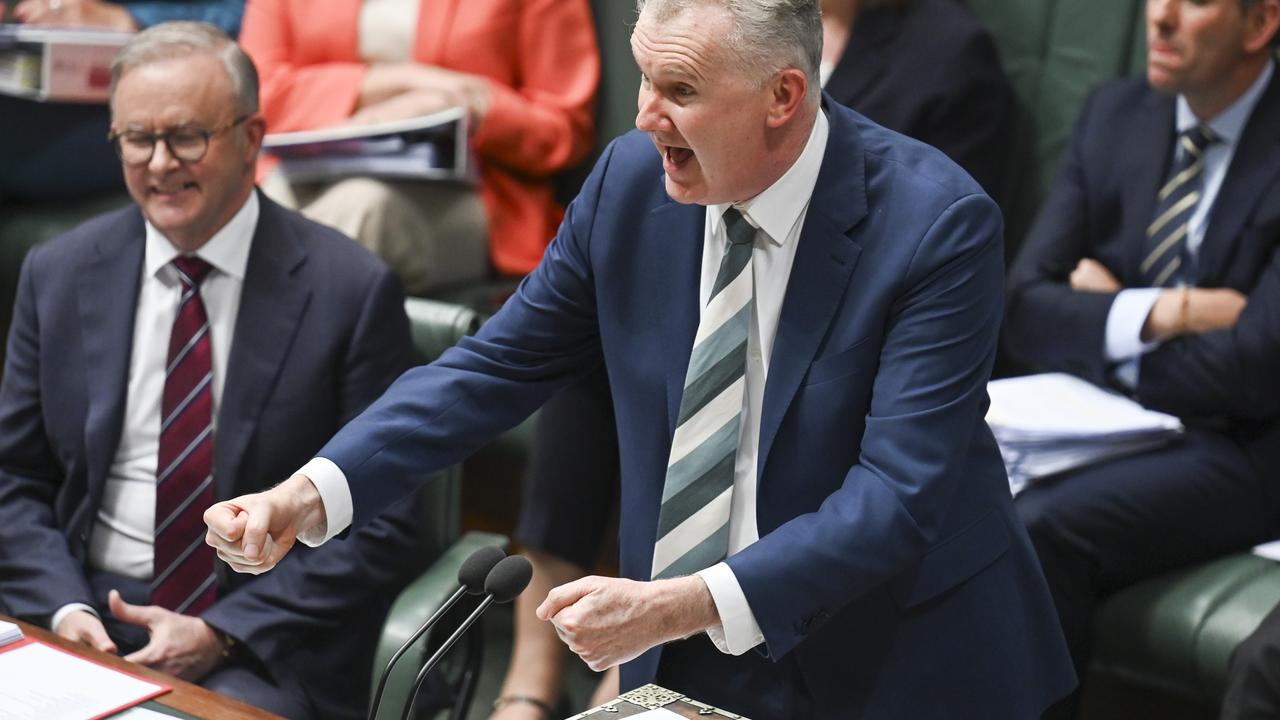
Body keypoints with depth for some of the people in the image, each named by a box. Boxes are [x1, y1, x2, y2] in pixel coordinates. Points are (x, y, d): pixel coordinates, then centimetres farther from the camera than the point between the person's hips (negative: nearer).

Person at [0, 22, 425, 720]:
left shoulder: (352, 290, -6)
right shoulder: (58, 274, 6)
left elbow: (379, 525, -5)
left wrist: (219, 634, -13)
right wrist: (64, 609, -8)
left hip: (264, 643, -3)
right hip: (88, 616, 3)